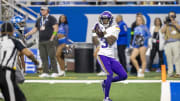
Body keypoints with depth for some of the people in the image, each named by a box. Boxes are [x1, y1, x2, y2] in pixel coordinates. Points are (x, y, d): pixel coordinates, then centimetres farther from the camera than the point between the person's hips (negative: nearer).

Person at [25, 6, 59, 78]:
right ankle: (45, 72, 6)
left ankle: (55, 72, -8)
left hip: (49, 41, -6)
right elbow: (35, 29, 25)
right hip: (41, 41, 6)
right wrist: (26, 35, 18)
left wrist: (52, 38, -14)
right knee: (43, 57, 3)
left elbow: (56, 29, -7)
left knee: (52, 57, -9)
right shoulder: (39, 20, 20)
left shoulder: (51, 18, 1)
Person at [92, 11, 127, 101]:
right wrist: (95, 33, -12)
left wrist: (104, 33, -16)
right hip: (102, 55, -3)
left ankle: (106, 83, 20)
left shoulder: (114, 28, 3)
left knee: (123, 76, -1)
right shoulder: (98, 28, 7)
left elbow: (111, 42, -11)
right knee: (110, 74, -21)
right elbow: (96, 43, -5)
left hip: (111, 56, 3)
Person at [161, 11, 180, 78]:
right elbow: (162, 31, 3)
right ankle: (170, 73, 4)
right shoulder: (166, 24, 19)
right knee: (169, 59, 1)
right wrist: (166, 23, -4)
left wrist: (174, 23, -14)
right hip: (168, 43, 3)